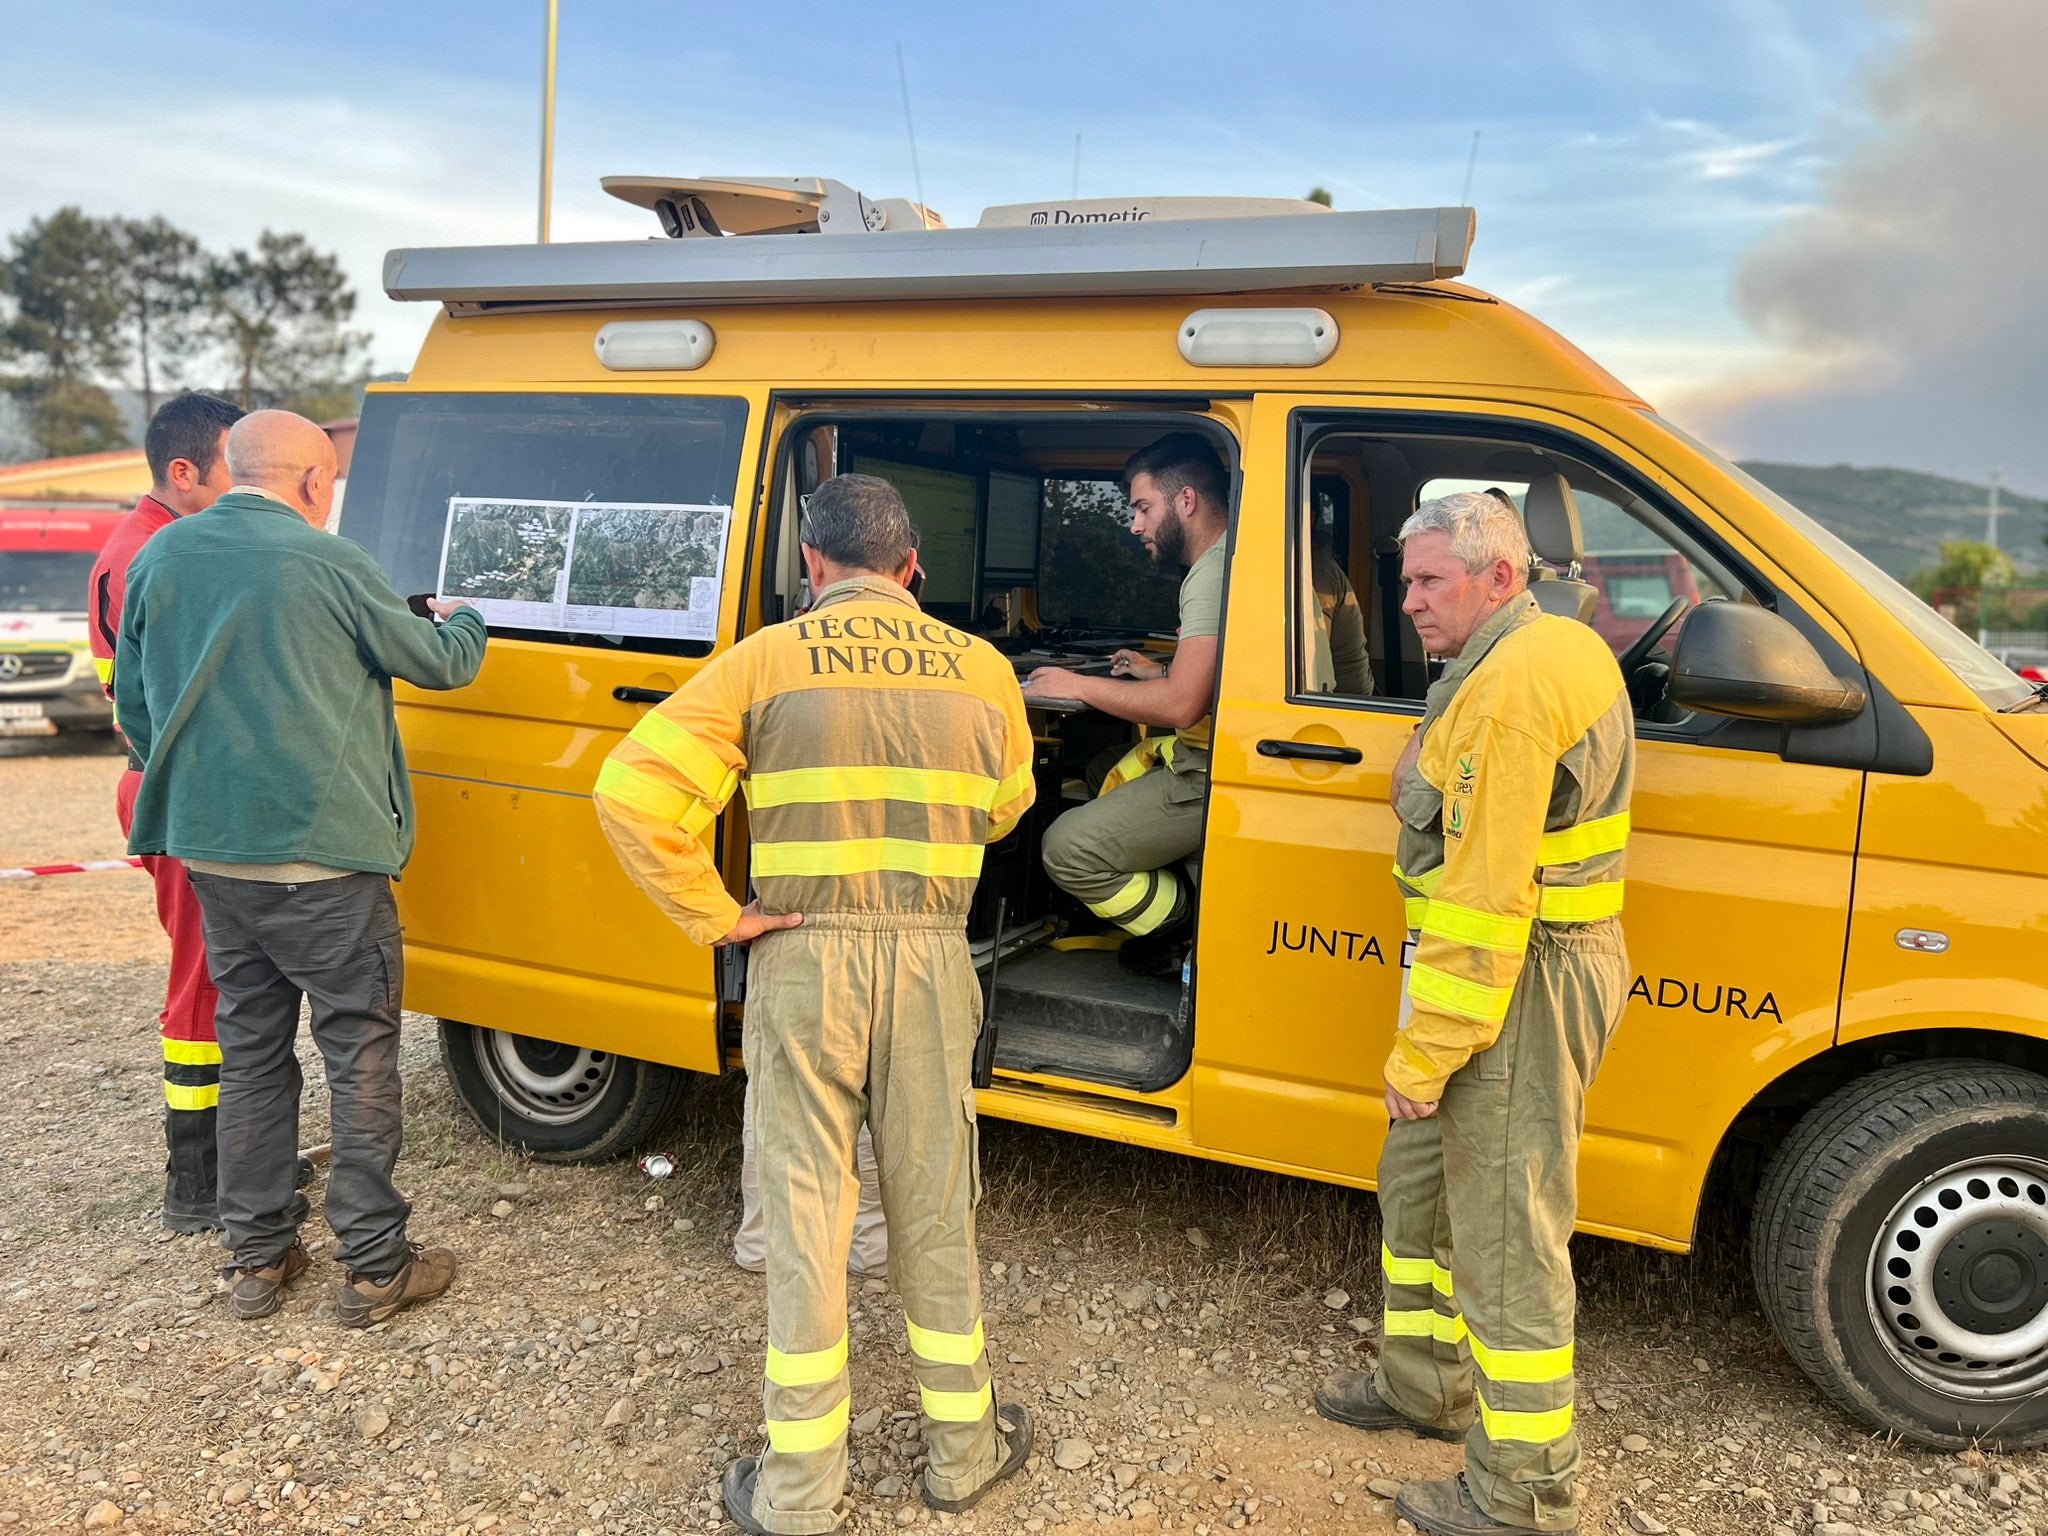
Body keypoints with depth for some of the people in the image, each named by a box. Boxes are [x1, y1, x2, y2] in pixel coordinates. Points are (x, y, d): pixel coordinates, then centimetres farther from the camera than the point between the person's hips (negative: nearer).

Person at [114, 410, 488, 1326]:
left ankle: (258, 1258, 25)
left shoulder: (159, 558, 6)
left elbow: (134, 706, 14)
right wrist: (464, 621, 23)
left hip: (213, 854, 6)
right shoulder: (326, 563, -11)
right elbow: (437, 663, 0)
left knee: (252, 1051, 16)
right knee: (360, 1053, 4)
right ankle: (375, 1266, 11)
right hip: (325, 856, -6)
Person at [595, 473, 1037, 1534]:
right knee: (933, 1208, 16)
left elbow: (632, 791, -14)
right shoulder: (982, 671, 2)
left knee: (804, 1214, 9)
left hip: (804, 960, -2)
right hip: (932, 962, 2)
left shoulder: (764, 663, -6)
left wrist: (716, 919, -8)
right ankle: (963, 1450, 33)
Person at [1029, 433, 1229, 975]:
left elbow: (1181, 705, -27)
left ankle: (1195, 934, 8)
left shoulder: (1214, 573, -18)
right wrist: (1162, 671, 18)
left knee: (1067, 849, -10)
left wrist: (1077, 686, -14)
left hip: (1217, 776, -11)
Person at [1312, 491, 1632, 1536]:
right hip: (1536, 964, 11)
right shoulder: (1557, 648, 13)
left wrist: (1422, 1054, -20)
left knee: (1505, 1236, 1)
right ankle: (1424, 1385, 41)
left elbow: (1484, 899, -25)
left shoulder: (1510, 687, -22)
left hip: (1520, 983, -11)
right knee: (1417, 1184, 23)